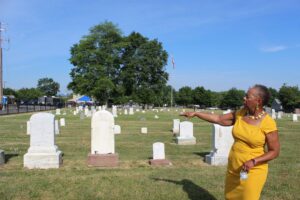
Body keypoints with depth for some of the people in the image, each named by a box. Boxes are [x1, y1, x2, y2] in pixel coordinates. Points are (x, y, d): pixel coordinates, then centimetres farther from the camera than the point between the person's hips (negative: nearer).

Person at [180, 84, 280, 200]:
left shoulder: (268, 124, -18)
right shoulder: (240, 114, -1)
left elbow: (274, 152, -13)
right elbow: (219, 119, 7)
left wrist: (253, 162, -25)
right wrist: (195, 113, 7)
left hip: (252, 172, -6)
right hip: (234, 168, 6)